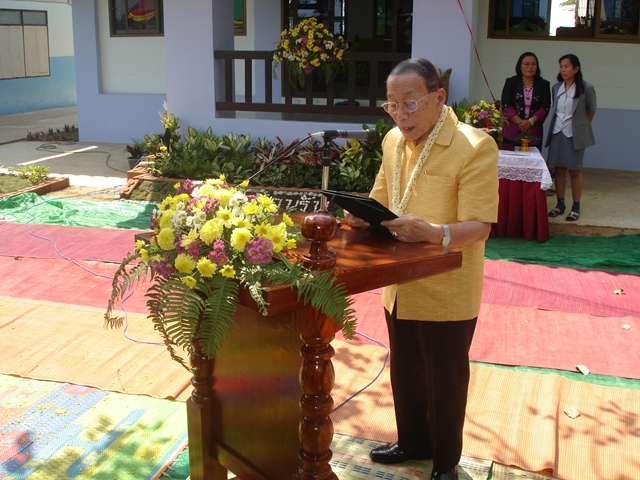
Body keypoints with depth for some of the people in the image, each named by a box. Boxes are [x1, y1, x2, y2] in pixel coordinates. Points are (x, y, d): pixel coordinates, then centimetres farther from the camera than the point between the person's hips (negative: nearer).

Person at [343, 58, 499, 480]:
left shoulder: (475, 147, -18)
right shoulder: (393, 141, 3)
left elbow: (479, 227, -22)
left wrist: (432, 233, -40)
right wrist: (364, 216, -7)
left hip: (447, 293, -6)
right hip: (401, 287, 6)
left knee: (445, 381, 12)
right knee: (404, 373, 21)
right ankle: (413, 442, 44)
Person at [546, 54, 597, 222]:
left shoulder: (586, 88, -9)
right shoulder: (556, 88, 4)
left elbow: (592, 110, 4)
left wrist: (582, 126, 13)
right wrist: (556, 125, 10)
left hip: (575, 135, -4)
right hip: (557, 133, 4)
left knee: (575, 171, 1)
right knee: (559, 169, 6)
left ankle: (576, 208, 10)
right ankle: (560, 204, 17)